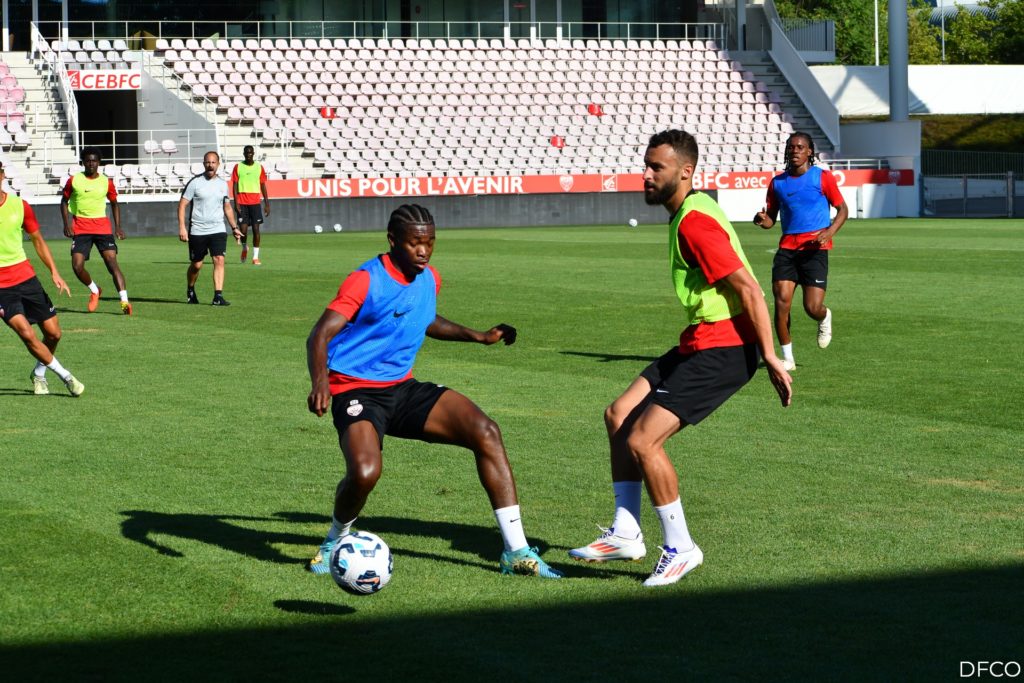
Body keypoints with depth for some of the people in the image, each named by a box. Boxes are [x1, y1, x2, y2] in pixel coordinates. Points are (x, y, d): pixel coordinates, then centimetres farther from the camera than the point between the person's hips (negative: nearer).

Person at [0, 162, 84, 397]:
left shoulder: (20, 206, 0)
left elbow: (38, 240, 12)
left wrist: (54, 273, 2)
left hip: (25, 277, 4)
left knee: (53, 333, 4)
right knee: (26, 333, -17)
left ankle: (39, 373, 31)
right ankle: (64, 375, -1)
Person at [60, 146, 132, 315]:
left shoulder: (106, 182, 3)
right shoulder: (74, 180, 1)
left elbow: (114, 203, 17)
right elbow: (64, 201, 12)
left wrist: (118, 226, 7)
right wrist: (66, 223, -1)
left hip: (102, 227, -1)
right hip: (80, 228, 1)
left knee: (112, 262, -15)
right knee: (77, 266, -9)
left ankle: (124, 301, -21)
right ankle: (94, 290, 21)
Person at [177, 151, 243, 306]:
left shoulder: (223, 184, 8)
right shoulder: (195, 183, -5)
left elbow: (227, 207, 21)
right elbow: (182, 205, -6)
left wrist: (234, 227, 18)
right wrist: (182, 227, -14)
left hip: (218, 230, 3)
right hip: (197, 231, -2)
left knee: (219, 260, -14)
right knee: (196, 264, 7)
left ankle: (218, 296, -17)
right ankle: (190, 291, 33)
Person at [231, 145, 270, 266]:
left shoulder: (259, 167, 7)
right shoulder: (238, 167, 3)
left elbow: (263, 186, 10)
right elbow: (234, 186, 2)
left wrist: (267, 204, 5)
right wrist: (236, 203, -8)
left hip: (255, 202, 1)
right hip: (242, 202, -1)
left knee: (256, 229, -5)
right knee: (243, 229, -7)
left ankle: (255, 257, 0)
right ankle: (244, 247, 24)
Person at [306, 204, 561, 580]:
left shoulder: (429, 279, 7)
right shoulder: (365, 281, -15)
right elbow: (320, 336, -23)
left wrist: (477, 336, 23)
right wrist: (320, 382, -41)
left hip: (403, 389, 7)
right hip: (356, 391, -7)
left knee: (485, 431, -12)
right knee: (365, 472, -33)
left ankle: (516, 552, -8)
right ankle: (335, 541, 3)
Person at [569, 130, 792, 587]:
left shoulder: (694, 223, -19)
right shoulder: (686, 213, 13)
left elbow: (748, 288, -22)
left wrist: (770, 357, -22)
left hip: (723, 350, -11)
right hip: (699, 343, 11)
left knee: (641, 441, -13)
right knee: (619, 416, 9)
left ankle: (680, 549, 1)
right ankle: (626, 534, 14)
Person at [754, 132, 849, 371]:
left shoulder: (822, 177, 1)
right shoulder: (777, 182, 10)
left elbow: (843, 210, 5)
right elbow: (771, 219, 16)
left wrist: (829, 232, -13)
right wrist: (763, 220, -9)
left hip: (814, 248, -3)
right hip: (787, 247, 3)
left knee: (813, 308, -9)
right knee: (781, 301, -12)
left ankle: (825, 318, 31)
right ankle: (787, 358, -1)